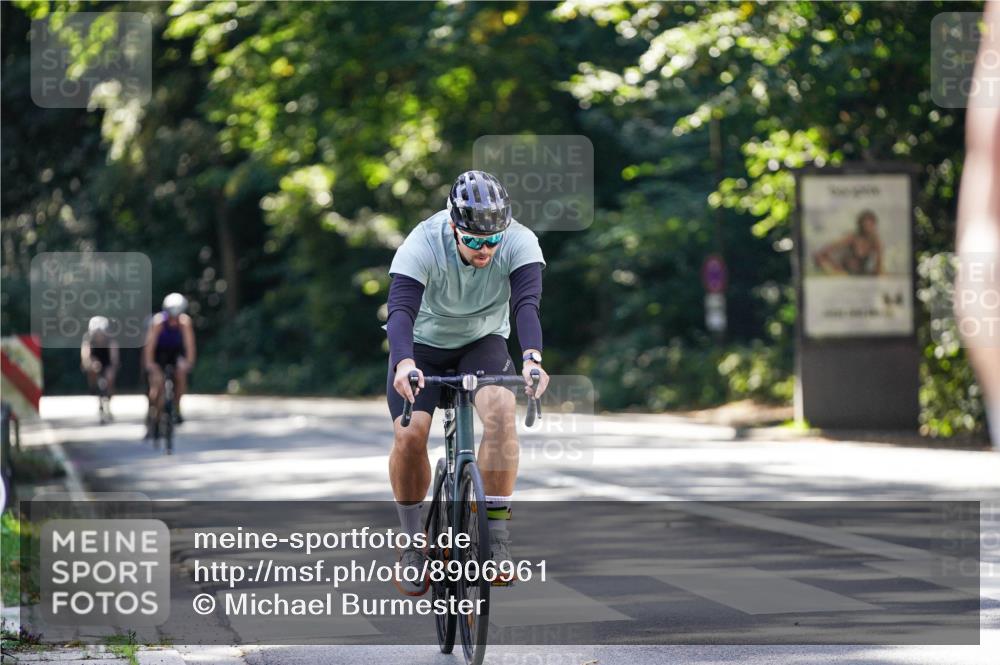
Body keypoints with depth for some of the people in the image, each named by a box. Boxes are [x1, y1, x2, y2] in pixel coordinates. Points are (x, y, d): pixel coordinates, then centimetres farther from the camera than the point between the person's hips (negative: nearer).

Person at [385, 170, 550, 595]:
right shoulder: (423, 245, -30)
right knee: (409, 435, -22)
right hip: (423, 344, -1)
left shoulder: (520, 243, -26)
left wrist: (532, 359, -58)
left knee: (500, 410, -30)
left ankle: (497, 536, -23)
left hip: (483, 342, 1)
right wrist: (405, 363, -60)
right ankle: (413, 541, 1)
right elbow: (401, 309, -41)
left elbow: (527, 303, -39)